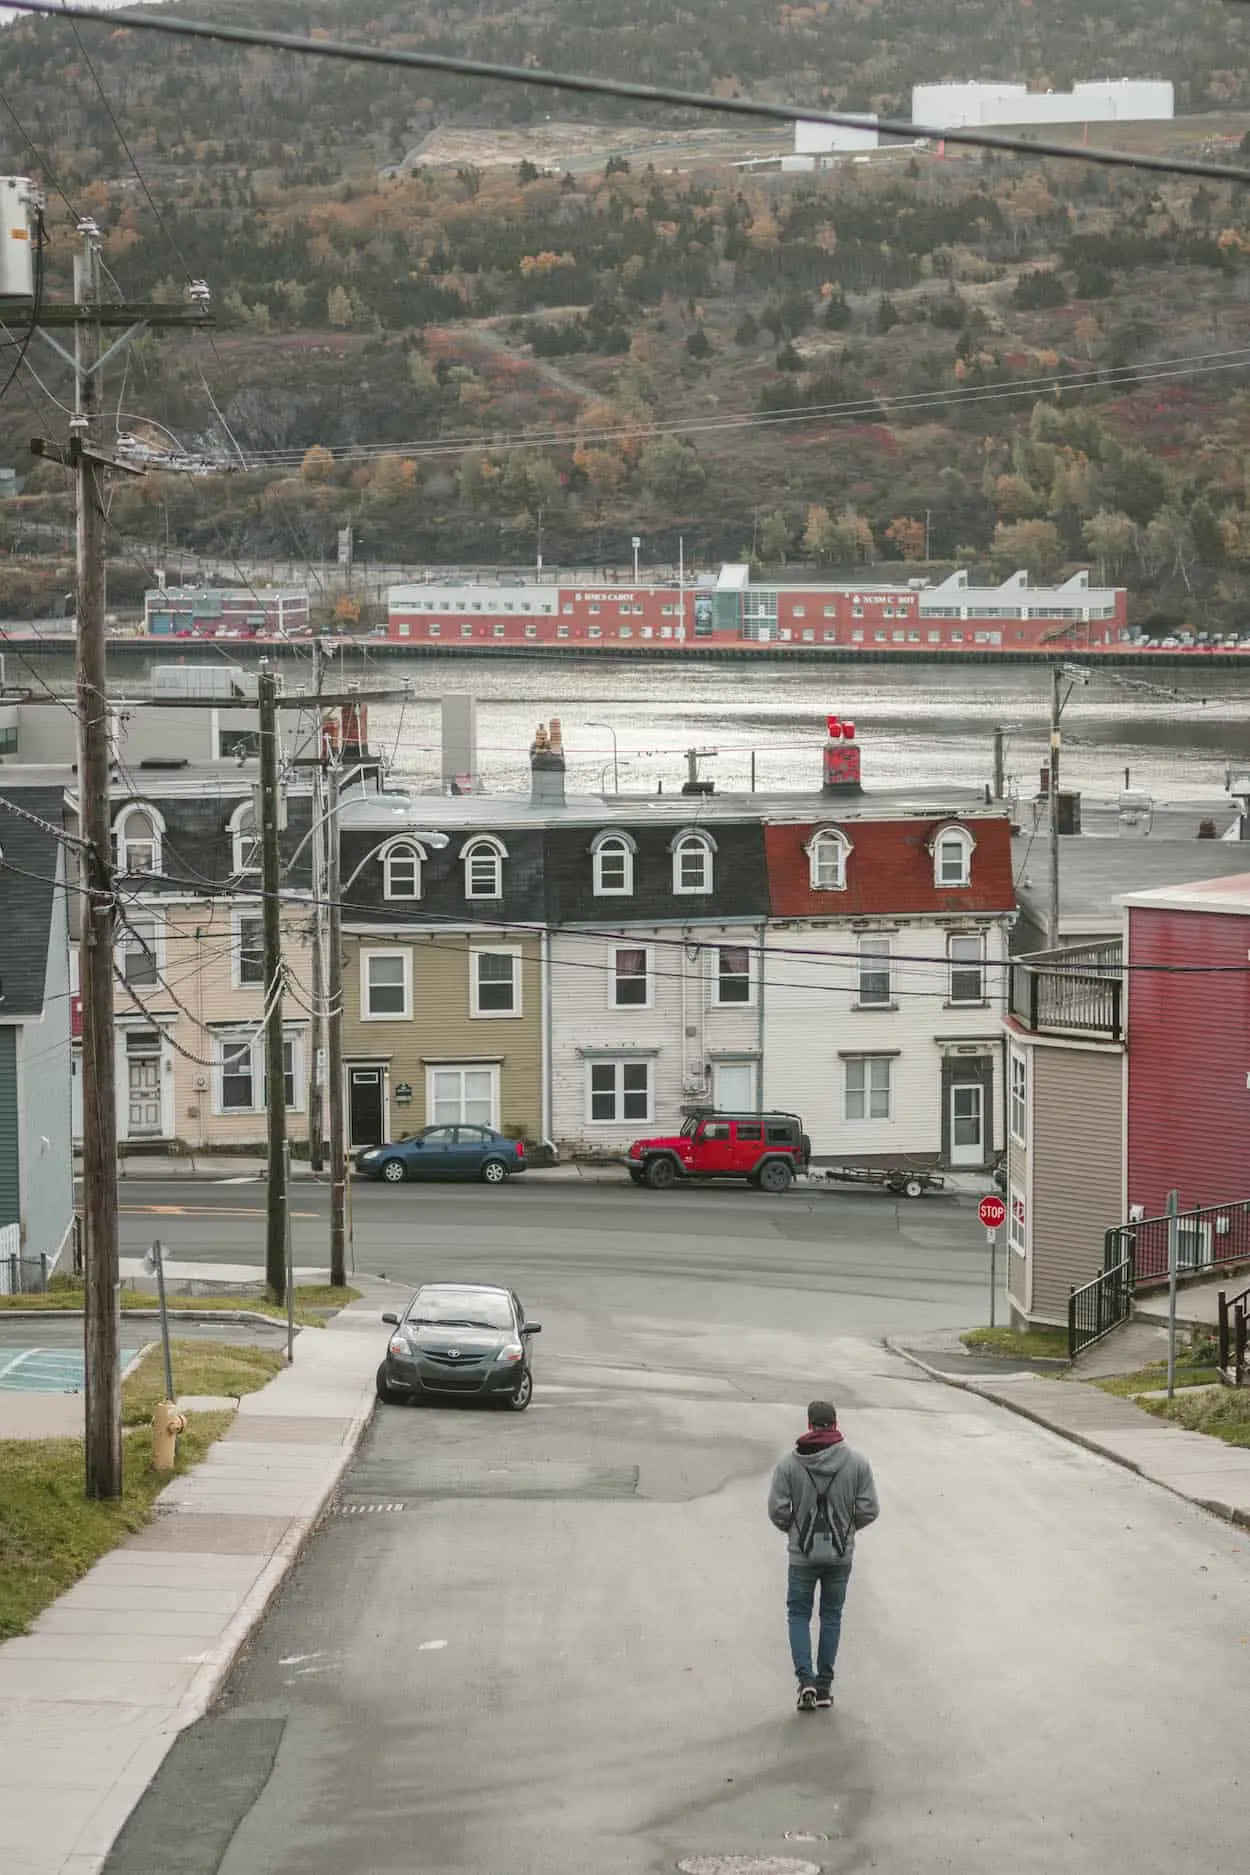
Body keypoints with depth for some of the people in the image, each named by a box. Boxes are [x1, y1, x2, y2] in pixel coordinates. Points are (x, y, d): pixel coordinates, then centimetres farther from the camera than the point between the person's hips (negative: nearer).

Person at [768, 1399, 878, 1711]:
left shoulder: (790, 1463, -10)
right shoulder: (857, 1463, -7)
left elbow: (777, 1509, -11)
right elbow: (869, 1510, -7)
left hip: (802, 1554, -1)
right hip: (841, 1554, 1)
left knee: (799, 1614, 11)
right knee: (831, 1616, 15)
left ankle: (806, 1680, -5)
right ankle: (824, 1685, 16)